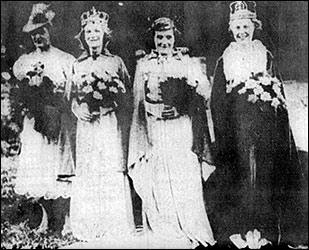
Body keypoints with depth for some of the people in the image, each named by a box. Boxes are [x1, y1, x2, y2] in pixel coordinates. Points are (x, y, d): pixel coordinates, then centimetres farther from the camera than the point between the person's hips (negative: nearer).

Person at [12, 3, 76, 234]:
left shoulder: (66, 60, 2)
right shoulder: (24, 62, 14)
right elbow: (21, 97, 19)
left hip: (59, 121, -4)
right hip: (34, 123, 4)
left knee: (61, 170, -5)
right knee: (37, 170, 4)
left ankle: (65, 220, 4)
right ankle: (49, 218, 17)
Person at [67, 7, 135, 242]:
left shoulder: (116, 62, 4)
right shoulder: (78, 64, 11)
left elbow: (125, 100, 4)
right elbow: (72, 96, 13)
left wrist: (105, 107, -11)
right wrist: (78, 109, -7)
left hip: (111, 124, -2)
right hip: (87, 125, 2)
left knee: (113, 170, -6)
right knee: (87, 172, 2)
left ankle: (116, 226, 5)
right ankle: (89, 227, 12)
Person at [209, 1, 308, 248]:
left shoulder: (266, 56, 14)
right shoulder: (224, 61, 13)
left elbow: (280, 91, 10)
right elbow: (216, 100, 10)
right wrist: (221, 130, 0)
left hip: (265, 123, 0)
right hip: (236, 123, 0)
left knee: (264, 173, -6)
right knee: (238, 174, -8)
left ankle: (263, 228, -3)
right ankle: (239, 229, -5)